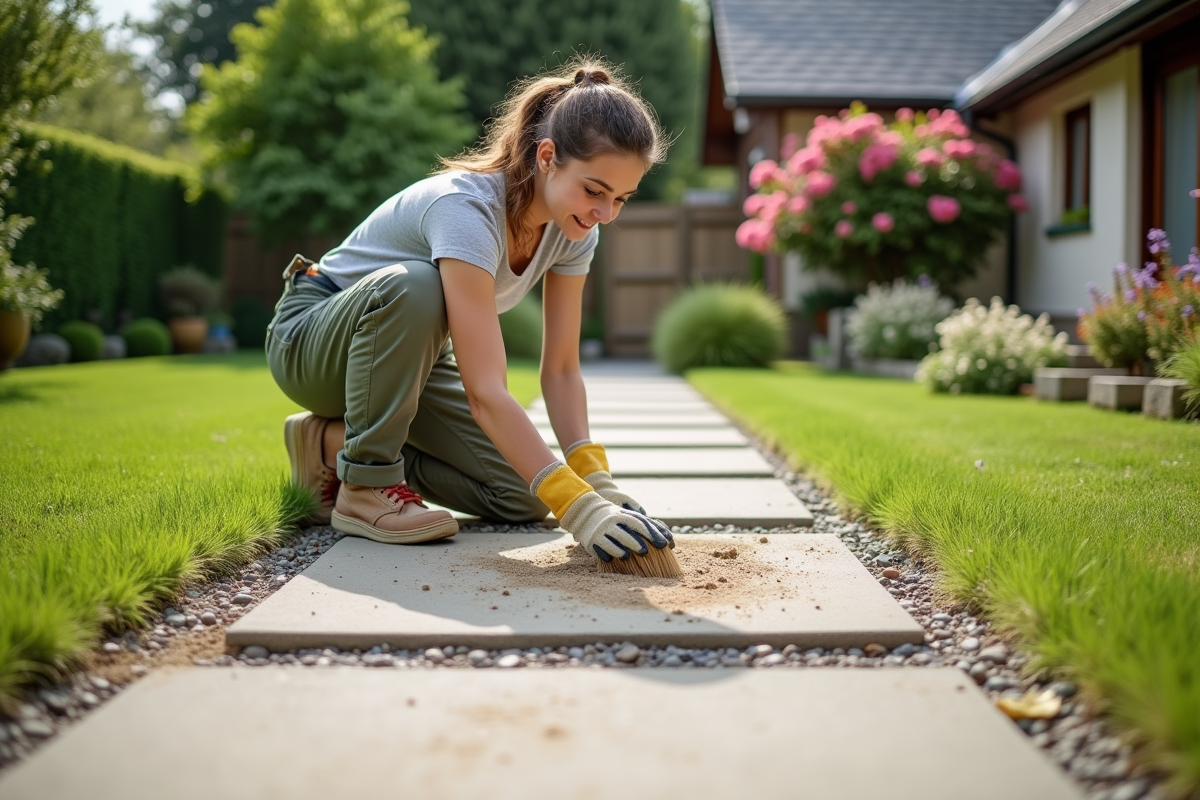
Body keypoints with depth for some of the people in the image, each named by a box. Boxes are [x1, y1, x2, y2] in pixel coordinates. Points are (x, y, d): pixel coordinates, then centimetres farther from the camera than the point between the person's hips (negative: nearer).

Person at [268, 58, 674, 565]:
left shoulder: (572, 225, -12)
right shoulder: (467, 208, -35)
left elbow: (560, 370, -10)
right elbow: (484, 392, -41)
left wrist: (596, 480, -24)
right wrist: (577, 507, -46)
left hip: (408, 355, 7)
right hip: (311, 339, -7)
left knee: (521, 497, -10)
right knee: (414, 285, -40)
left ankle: (334, 440, 5)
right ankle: (365, 485, -21)